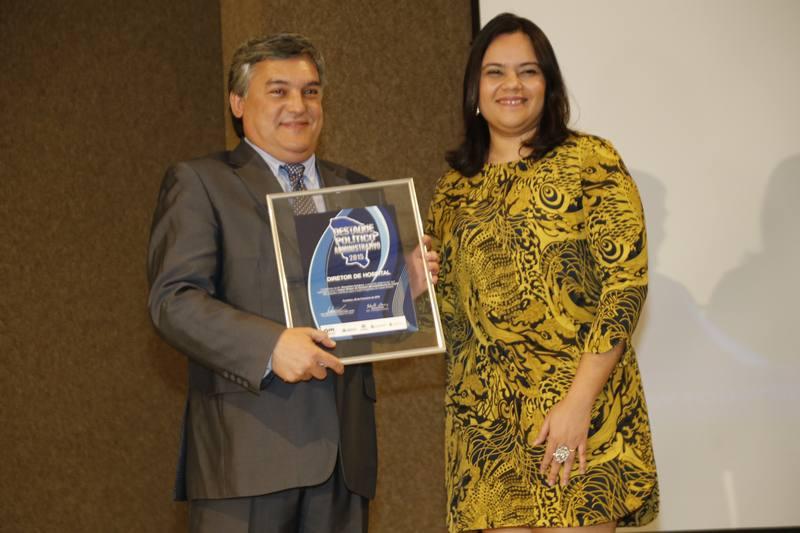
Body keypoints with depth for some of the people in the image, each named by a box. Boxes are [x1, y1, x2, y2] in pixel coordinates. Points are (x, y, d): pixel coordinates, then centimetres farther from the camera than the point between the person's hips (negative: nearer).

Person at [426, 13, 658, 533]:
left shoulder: (590, 162, -1)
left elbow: (626, 283, -10)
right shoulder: (455, 188, 13)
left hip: (580, 405, -4)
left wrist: (579, 399, -17)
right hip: (484, 417, 4)